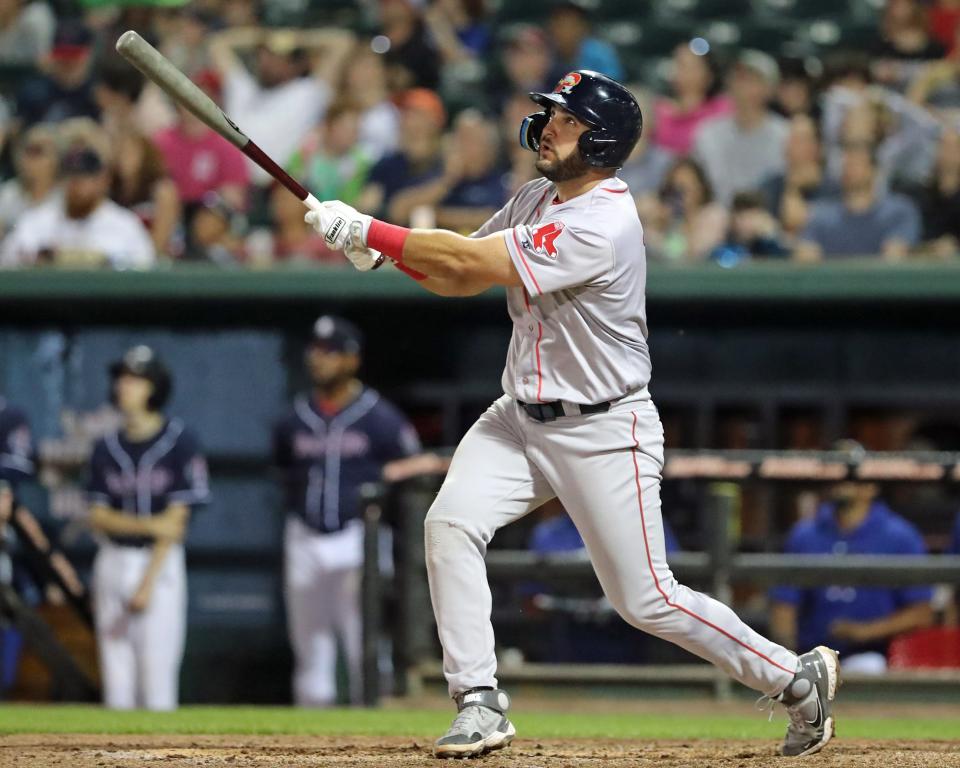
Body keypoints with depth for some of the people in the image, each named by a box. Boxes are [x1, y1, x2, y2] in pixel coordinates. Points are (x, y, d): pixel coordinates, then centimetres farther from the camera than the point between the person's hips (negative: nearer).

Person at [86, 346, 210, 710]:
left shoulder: (180, 443, -5)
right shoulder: (107, 448, 9)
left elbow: (176, 520, -8)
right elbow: (98, 517, 5)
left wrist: (148, 583, -13)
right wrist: (148, 525, -14)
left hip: (160, 563, -4)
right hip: (112, 563, 4)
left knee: (157, 667, -8)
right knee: (115, 668, 2)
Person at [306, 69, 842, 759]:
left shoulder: (602, 226, -25)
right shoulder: (538, 199, 4)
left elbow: (470, 261, -27)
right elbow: (461, 279, 8)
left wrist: (369, 231, -21)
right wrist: (380, 248, -9)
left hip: (604, 432, -8)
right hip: (521, 417, 8)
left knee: (646, 599, -4)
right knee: (450, 523, -16)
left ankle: (798, 676, 15)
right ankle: (480, 704, -11)